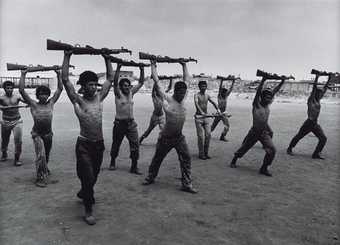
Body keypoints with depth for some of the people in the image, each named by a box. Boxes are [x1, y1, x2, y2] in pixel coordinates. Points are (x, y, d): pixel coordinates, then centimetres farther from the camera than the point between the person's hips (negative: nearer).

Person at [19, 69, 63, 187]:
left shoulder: (51, 103, -2)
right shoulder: (33, 104, -9)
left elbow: (60, 89, -2)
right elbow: (21, 90, -16)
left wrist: (58, 74, -5)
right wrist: (23, 75, -17)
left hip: (48, 134, 4)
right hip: (37, 134, -3)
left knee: (46, 155, 20)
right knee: (41, 155, -18)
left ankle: (44, 169, 48)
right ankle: (41, 177, -7)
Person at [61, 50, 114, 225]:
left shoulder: (99, 97, 4)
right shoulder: (77, 100, -7)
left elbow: (110, 78, 9)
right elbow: (65, 80, -14)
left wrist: (107, 58, 9)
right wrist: (67, 56, -11)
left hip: (99, 144, 5)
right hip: (84, 145, -5)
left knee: (93, 176, 21)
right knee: (88, 177, -6)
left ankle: (84, 193, 50)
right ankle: (88, 211, 11)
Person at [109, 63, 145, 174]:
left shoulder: (131, 92, 6)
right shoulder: (118, 93, -6)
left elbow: (141, 83, 6)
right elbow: (115, 82, -21)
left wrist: (142, 70, -4)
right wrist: (118, 68, -28)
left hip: (131, 123, 4)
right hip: (119, 123, -3)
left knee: (135, 144, -5)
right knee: (116, 144, 12)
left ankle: (134, 167, 2)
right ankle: (113, 162, 35)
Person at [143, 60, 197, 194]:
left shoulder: (183, 98, 0)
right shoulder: (166, 99, -13)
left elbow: (186, 79, 10)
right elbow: (156, 81, -10)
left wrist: (184, 65, 16)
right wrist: (153, 65, -1)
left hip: (179, 137, 4)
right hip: (165, 137, -4)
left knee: (186, 159, -2)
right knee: (157, 159, 12)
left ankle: (186, 184, 7)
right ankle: (150, 178, 33)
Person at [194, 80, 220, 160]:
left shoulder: (207, 96, 11)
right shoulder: (196, 95, -6)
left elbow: (213, 102, 1)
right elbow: (196, 103, -24)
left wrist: (218, 109, -19)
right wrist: (201, 112, -40)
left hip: (206, 116, 5)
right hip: (198, 117, -5)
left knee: (208, 135, 0)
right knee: (200, 136, -4)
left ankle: (206, 153, 12)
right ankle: (201, 154, 6)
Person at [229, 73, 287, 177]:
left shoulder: (267, 104, 4)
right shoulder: (257, 104, -10)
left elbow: (275, 91, 5)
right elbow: (258, 91, -23)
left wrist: (282, 81, 0)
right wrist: (263, 80, -31)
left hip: (264, 133, 5)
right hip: (254, 132, -5)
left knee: (272, 149, -11)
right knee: (244, 148, 10)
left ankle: (264, 168, 3)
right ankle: (234, 160, 35)